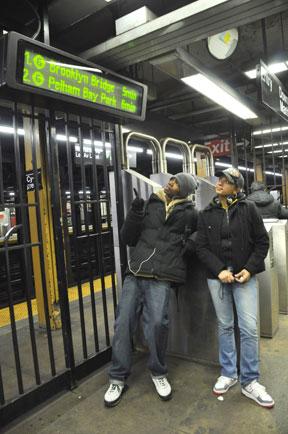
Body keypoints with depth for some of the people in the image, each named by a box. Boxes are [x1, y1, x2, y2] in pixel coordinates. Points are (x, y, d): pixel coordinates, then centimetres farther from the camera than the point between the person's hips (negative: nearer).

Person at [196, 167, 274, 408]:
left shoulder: (248, 209, -1)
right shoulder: (206, 214, 3)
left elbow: (262, 242, 1)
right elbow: (201, 247, 0)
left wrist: (250, 268, -10)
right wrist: (219, 269, -12)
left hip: (245, 276, -1)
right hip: (217, 277, 2)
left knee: (249, 328, 0)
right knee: (225, 326, 12)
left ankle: (250, 382, 17)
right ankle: (228, 374, 29)